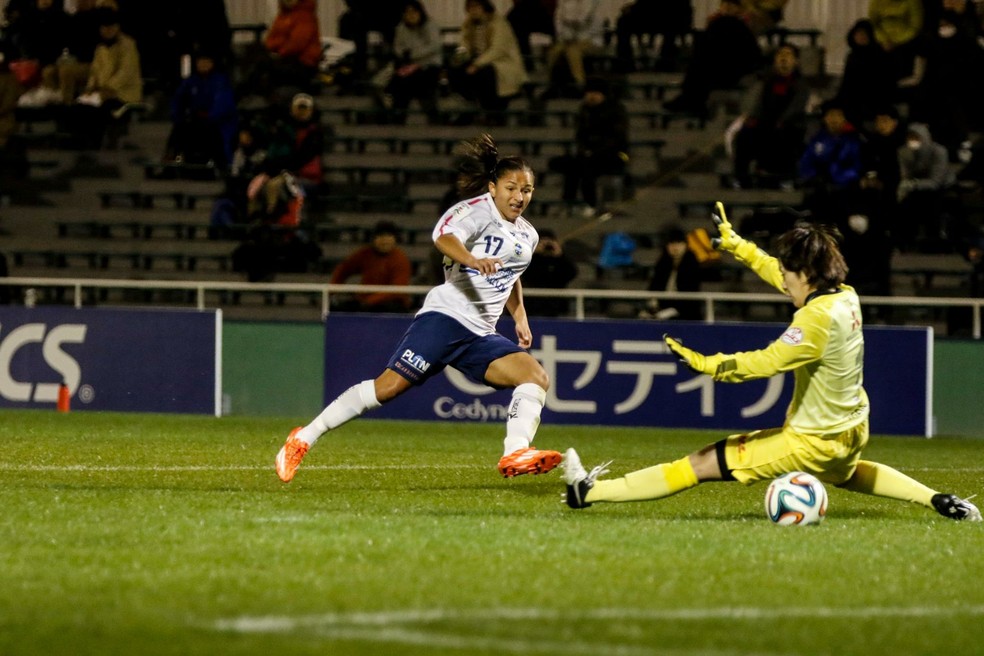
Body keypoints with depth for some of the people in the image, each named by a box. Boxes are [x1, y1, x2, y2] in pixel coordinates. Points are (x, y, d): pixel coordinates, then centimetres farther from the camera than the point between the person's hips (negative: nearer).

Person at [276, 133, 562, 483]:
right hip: (444, 316, -7)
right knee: (390, 385, -15)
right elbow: (444, 235, -28)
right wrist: (472, 260, -48)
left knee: (536, 376, -13)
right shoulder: (478, 210, -6)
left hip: (481, 335, 7)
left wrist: (520, 316, 24)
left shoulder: (528, 237, 17)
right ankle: (304, 438, -6)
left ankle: (515, 454, -26)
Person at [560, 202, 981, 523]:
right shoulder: (846, 296, 0)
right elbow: (776, 272, 15)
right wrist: (735, 245, 22)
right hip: (849, 432, 8)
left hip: (812, 443, -8)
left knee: (702, 464, -6)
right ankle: (938, 500, 37)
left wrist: (707, 364, -21)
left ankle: (591, 492, -6)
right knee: (844, 474, 44)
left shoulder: (819, 318, -26)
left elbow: (766, 363, -28)